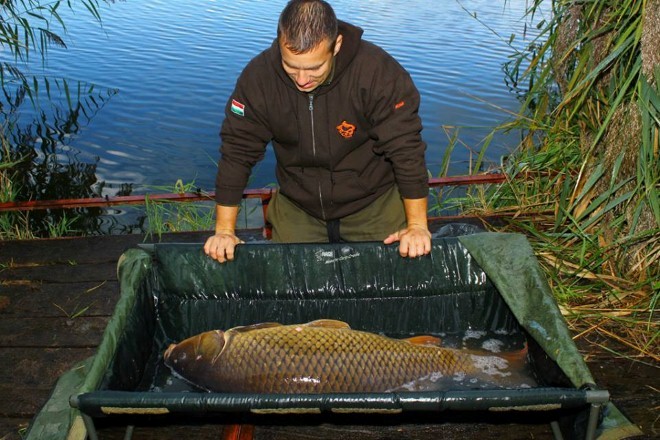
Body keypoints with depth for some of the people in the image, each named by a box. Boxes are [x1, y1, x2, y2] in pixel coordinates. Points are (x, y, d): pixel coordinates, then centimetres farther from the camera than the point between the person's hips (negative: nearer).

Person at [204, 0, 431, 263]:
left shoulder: (378, 72, -25)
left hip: (374, 206, -1)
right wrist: (224, 230, -11)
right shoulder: (258, 76, -18)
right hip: (296, 210, 2)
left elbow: (406, 149, -19)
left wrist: (417, 226, -17)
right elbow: (237, 151, -12)